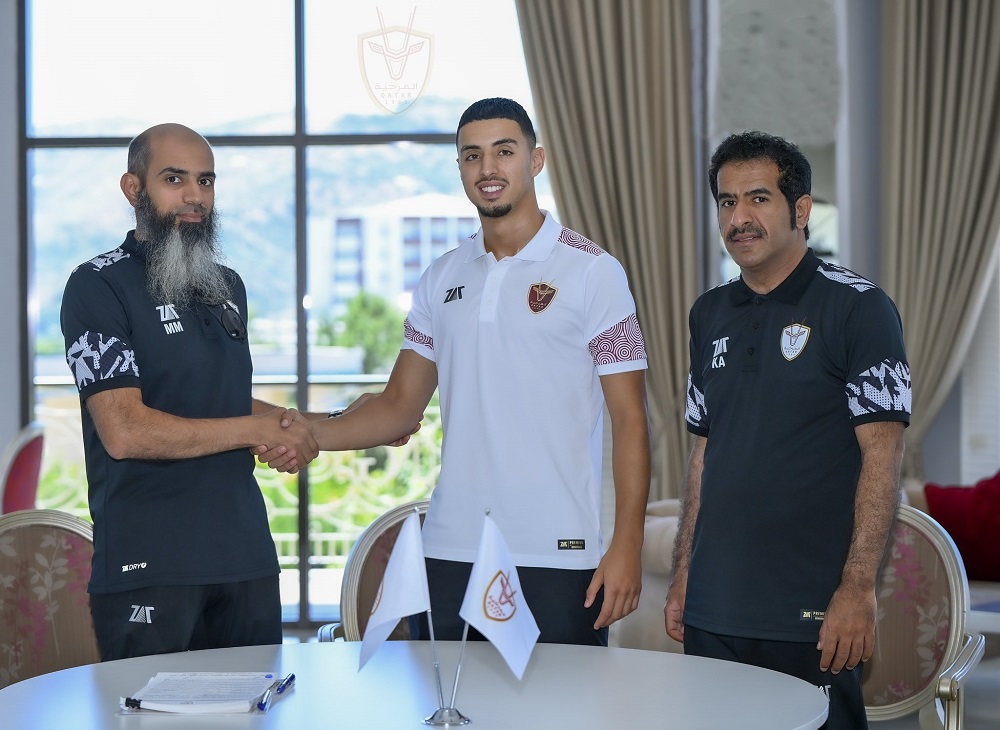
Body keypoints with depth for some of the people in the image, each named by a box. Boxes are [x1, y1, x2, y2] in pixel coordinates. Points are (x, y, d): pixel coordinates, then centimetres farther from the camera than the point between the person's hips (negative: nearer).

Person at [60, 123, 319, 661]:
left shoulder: (228, 287, 17)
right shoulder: (98, 286, -6)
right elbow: (125, 431, -17)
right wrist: (260, 430, -10)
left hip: (247, 554, 6)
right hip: (148, 569, -6)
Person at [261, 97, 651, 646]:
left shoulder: (593, 272, -2)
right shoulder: (441, 280, 12)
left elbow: (629, 419, -4)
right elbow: (401, 404, 14)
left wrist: (626, 548, -12)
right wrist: (313, 435, -4)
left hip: (557, 556, -4)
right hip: (449, 553, 4)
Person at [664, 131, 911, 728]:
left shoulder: (857, 306, -6)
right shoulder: (711, 314, 12)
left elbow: (882, 455, -10)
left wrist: (858, 588, -17)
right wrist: (683, 577, 13)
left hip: (812, 613, -5)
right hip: (713, 612, 6)